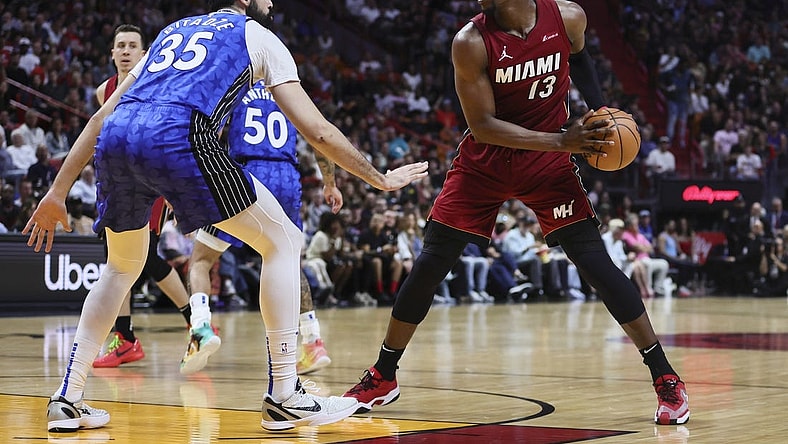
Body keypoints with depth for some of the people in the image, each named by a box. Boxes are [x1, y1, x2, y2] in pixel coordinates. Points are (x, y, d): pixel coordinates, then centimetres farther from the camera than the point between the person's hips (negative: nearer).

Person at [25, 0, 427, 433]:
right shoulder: (256, 35, 21)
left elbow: (102, 115, 29)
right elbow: (317, 131, 15)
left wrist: (57, 192, 31)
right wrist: (380, 178, 26)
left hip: (114, 138, 6)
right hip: (178, 137, -6)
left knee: (123, 265, 29)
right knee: (282, 241, 9)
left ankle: (67, 399, 22)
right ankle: (284, 396, 5)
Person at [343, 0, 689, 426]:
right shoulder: (471, 42, -18)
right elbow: (482, 125, -19)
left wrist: (599, 110, 2)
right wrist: (560, 141, -26)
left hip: (548, 163, 0)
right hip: (485, 162, 0)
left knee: (594, 262, -10)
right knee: (429, 264, 0)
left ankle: (665, 378, -2)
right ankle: (382, 377, 17)